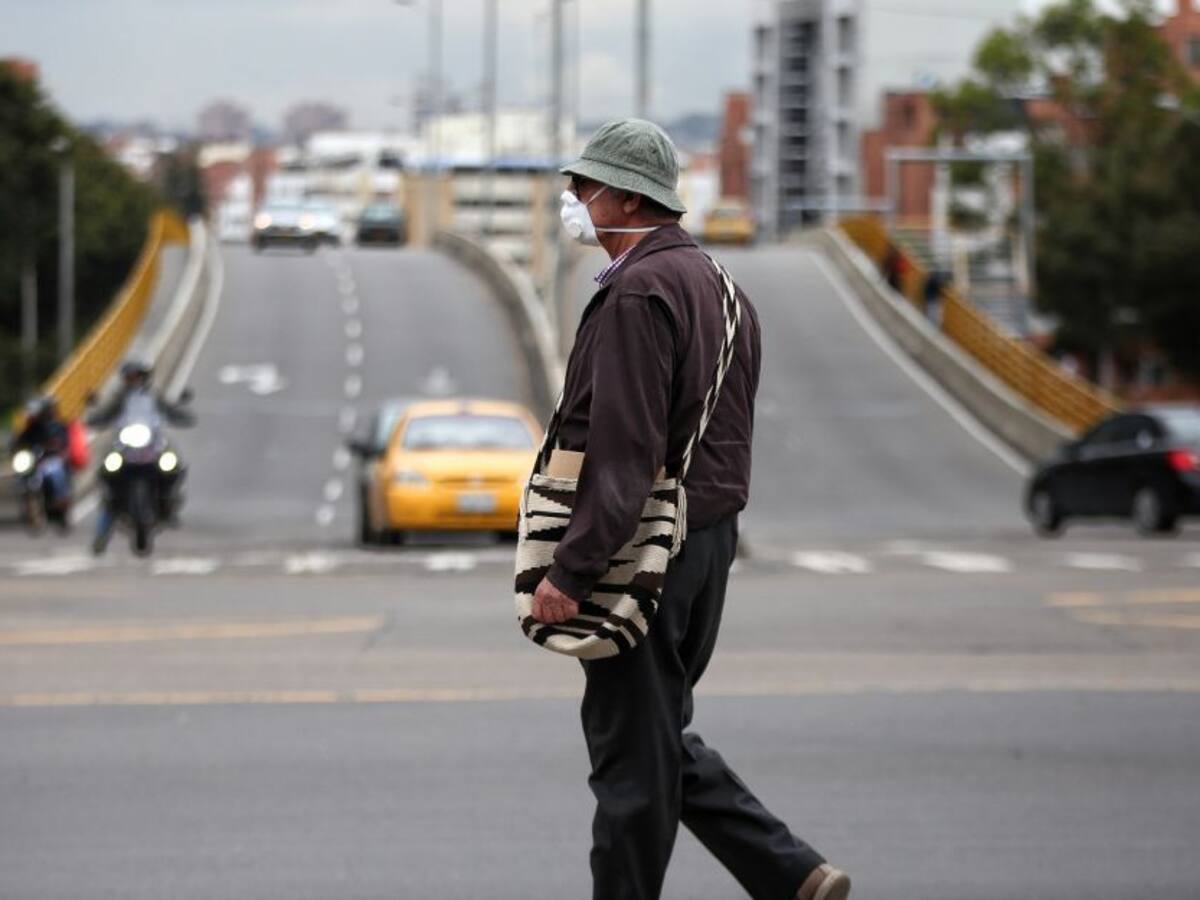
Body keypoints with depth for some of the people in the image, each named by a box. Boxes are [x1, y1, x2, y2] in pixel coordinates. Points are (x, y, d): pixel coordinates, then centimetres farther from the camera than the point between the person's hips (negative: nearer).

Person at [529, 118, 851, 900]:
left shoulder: (637, 293, -17)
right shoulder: (716, 285, 15)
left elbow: (623, 448, -22)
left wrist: (571, 570, -22)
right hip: (711, 536, 10)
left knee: (632, 754, -2)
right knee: (664, 739, 17)